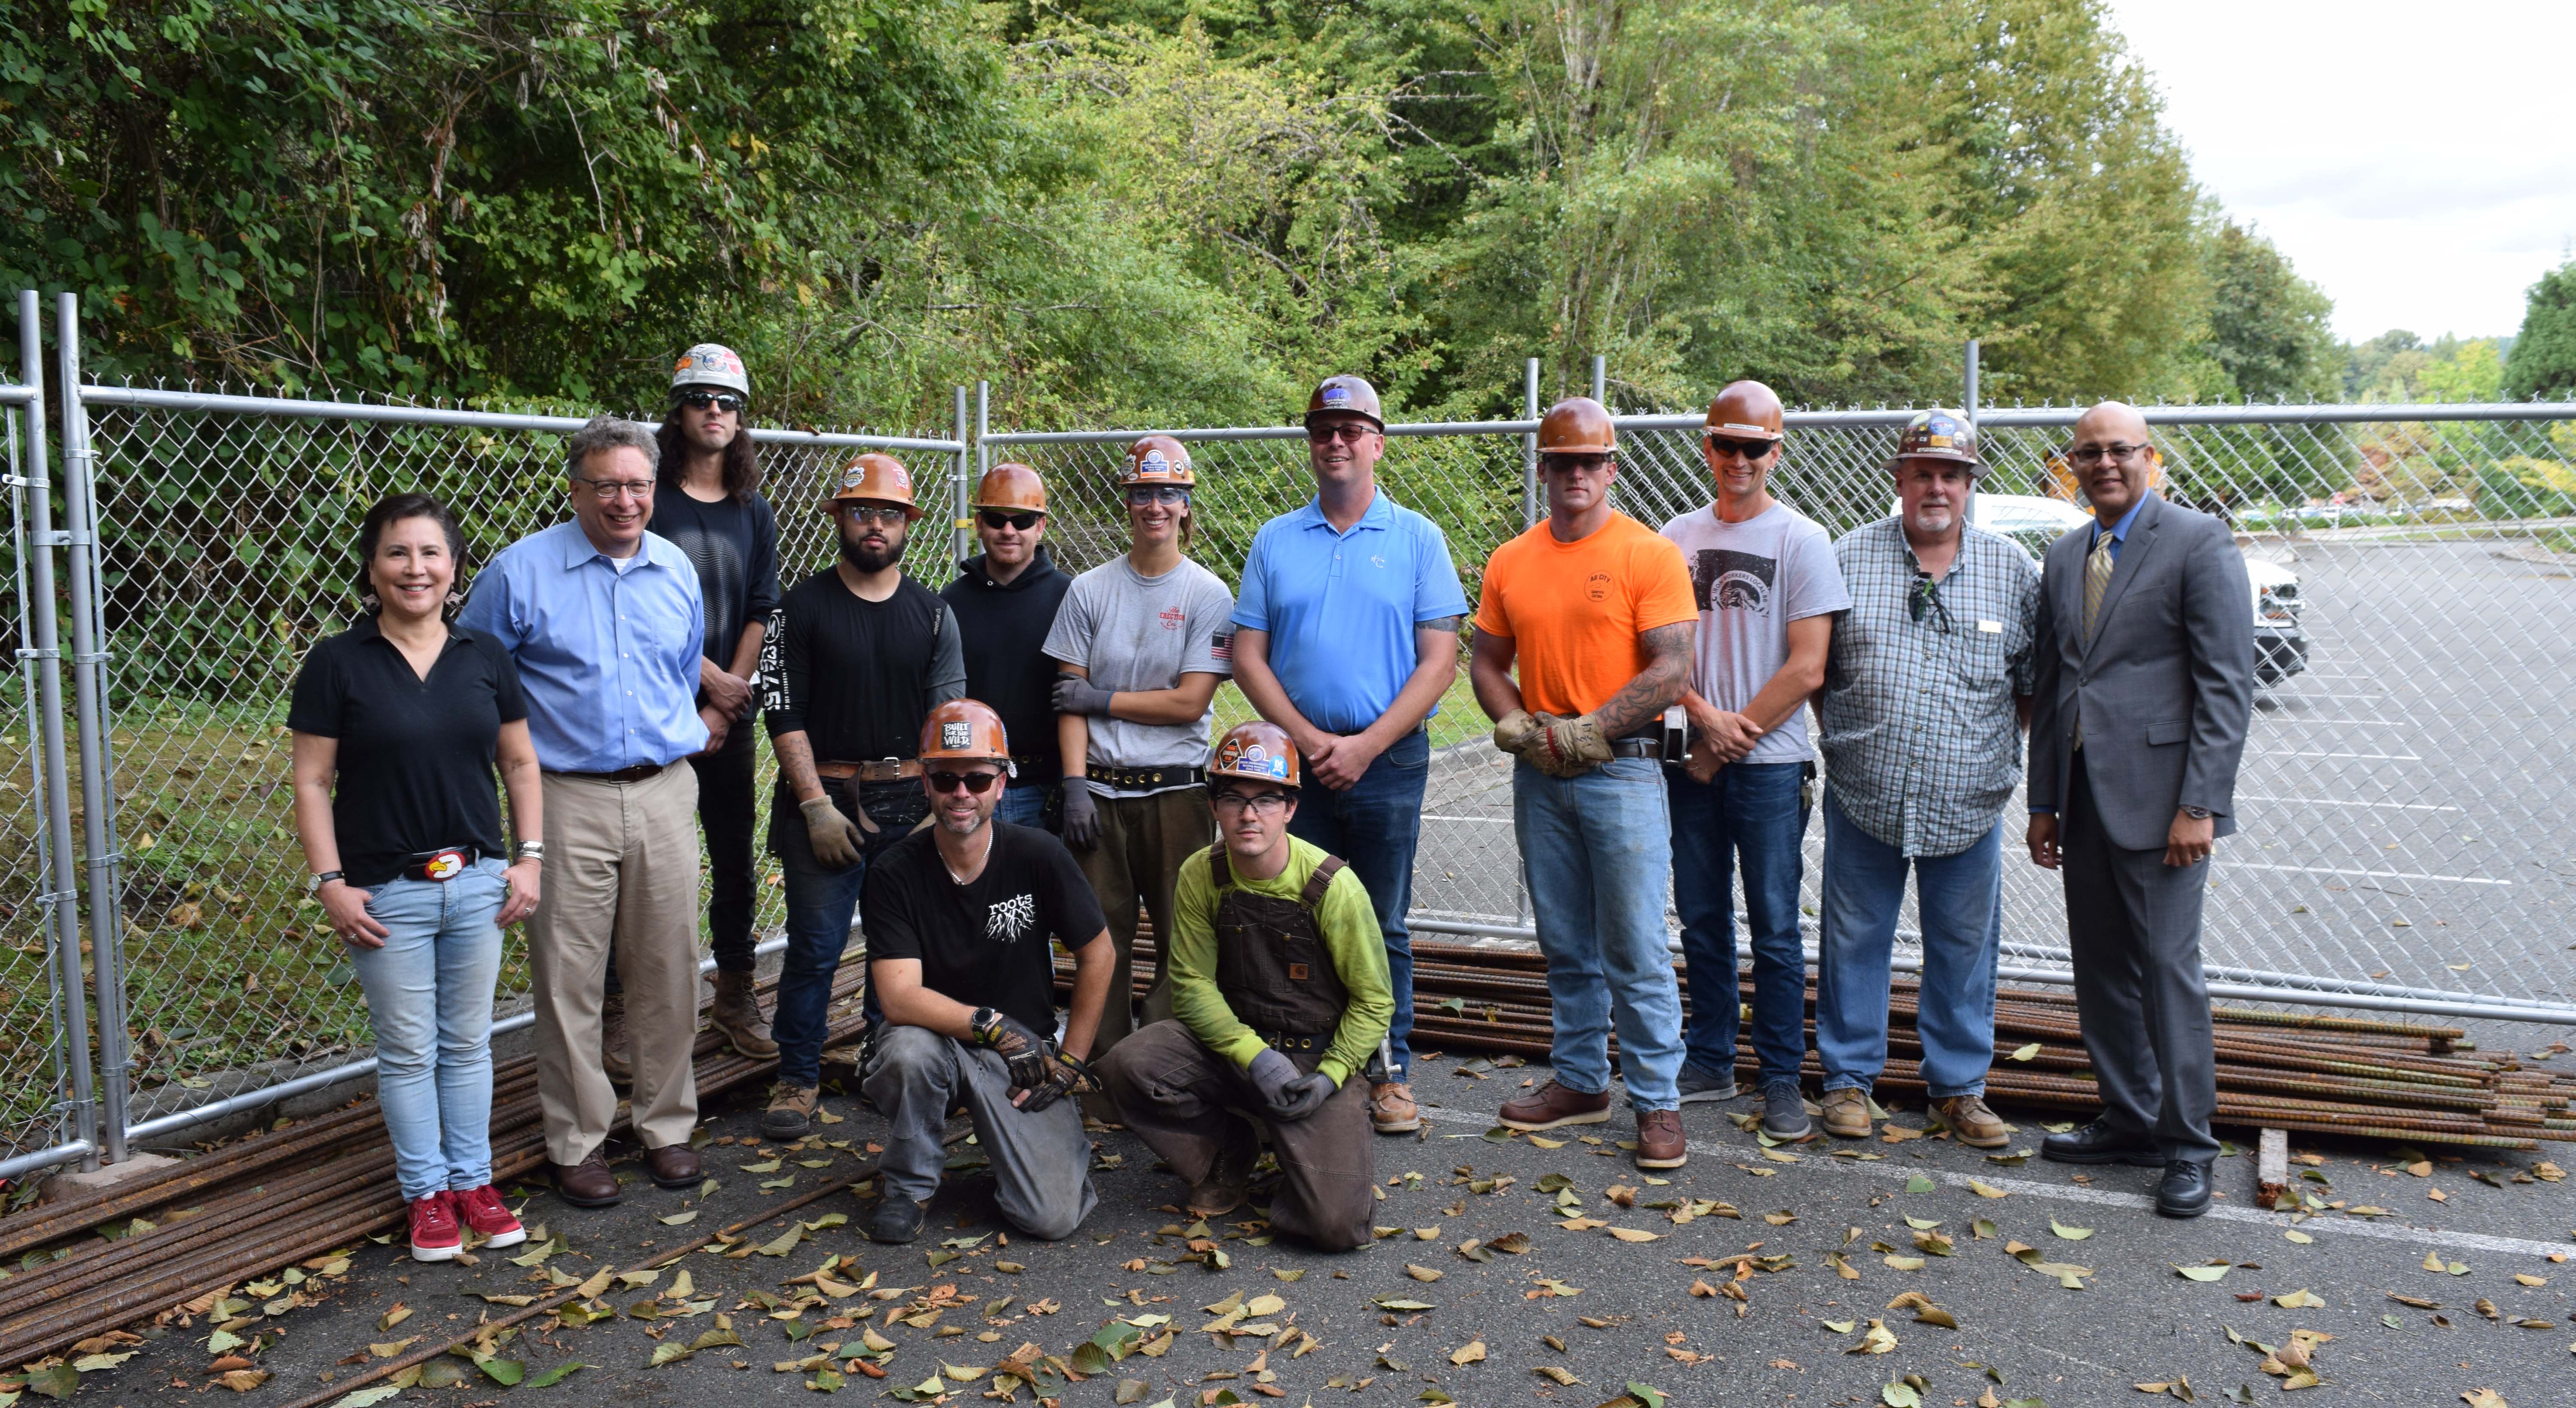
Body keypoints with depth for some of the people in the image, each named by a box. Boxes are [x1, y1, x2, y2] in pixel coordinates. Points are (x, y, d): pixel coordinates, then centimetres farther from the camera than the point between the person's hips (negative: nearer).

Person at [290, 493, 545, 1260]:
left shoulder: (485, 657, 4)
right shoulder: (337, 664, -5)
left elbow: (520, 765, 9)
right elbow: (312, 784, -5)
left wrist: (530, 857, 2)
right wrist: (330, 884, -11)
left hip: (477, 883, 3)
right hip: (386, 893, -3)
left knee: (469, 1043, 13)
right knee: (408, 1049, 8)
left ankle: (473, 1181, 26)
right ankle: (426, 1191, 23)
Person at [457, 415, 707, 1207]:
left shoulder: (677, 571, 10)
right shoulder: (521, 571, -4)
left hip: (666, 793, 3)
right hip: (568, 800, -3)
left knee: (668, 972, 8)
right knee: (569, 980, 1)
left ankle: (667, 1127, 22)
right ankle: (577, 1143, 15)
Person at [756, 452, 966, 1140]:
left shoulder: (933, 612, 10)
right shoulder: (803, 606, 2)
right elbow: (783, 713, -3)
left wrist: (941, 808, -1)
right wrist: (816, 803, -10)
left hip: (911, 801, 3)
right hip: (824, 798, -2)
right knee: (815, 947, -2)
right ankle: (798, 1079, 11)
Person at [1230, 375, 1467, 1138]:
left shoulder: (1417, 539, 3)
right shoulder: (1274, 542, 8)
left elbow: (1440, 657, -3)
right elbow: (1247, 654, 4)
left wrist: (1367, 744, -12)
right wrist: (1309, 739, -8)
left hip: (1389, 760, -1)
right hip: (1295, 758, 2)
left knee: (1382, 926, 6)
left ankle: (1390, 1073, 17)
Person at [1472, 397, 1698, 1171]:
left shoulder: (1652, 555, -5)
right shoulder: (1510, 561, 9)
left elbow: (1671, 670, -11)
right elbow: (1486, 663, 13)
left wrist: (1588, 731, -14)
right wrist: (1518, 727, -5)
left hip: (1622, 768, -4)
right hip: (1539, 774, 5)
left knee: (1634, 947, -3)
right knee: (1566, 945, 13)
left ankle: (1657, 1100, 8)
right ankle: (1580, 1081, 25)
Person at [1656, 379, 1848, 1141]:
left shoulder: (1802, 540, -2)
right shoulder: (1677, 537, 9)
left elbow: (1806, 669, -8)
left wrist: (1730, 742, -9)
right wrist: (1704, 716, -9)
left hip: (1770, 763, -4)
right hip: (1691, 759, 4)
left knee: (1774, 928, 1)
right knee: (1701, 918, 11)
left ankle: (1782, 1080, 12)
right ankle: (1710, 1063, 24)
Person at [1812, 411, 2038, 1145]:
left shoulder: (2013, 568, 5)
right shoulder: (1850, 557, 1)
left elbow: (2034, 680, 10)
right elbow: (1811, 666, 7)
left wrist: (2003, 749, 3)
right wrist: (1840, 736, 4)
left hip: (1969, 803, 1)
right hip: (1864, 796, -1)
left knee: (1964, 948, 10)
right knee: (1854, 941, 7)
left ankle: (1959, 1086, 25)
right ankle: (1849, 1079, 21)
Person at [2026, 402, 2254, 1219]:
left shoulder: (2199, 544, -5)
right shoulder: (2064, 559, 15)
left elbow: (2226, 684, -10)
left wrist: (2199, 805, -16)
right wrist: (2044, 801, 14)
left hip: (2158, 797, -6)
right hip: (2084, 797, 6)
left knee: (2169, 967, -3)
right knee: (2101, 968, 11)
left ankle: (2187, 1145, 10)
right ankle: (2129, 1121, 24)